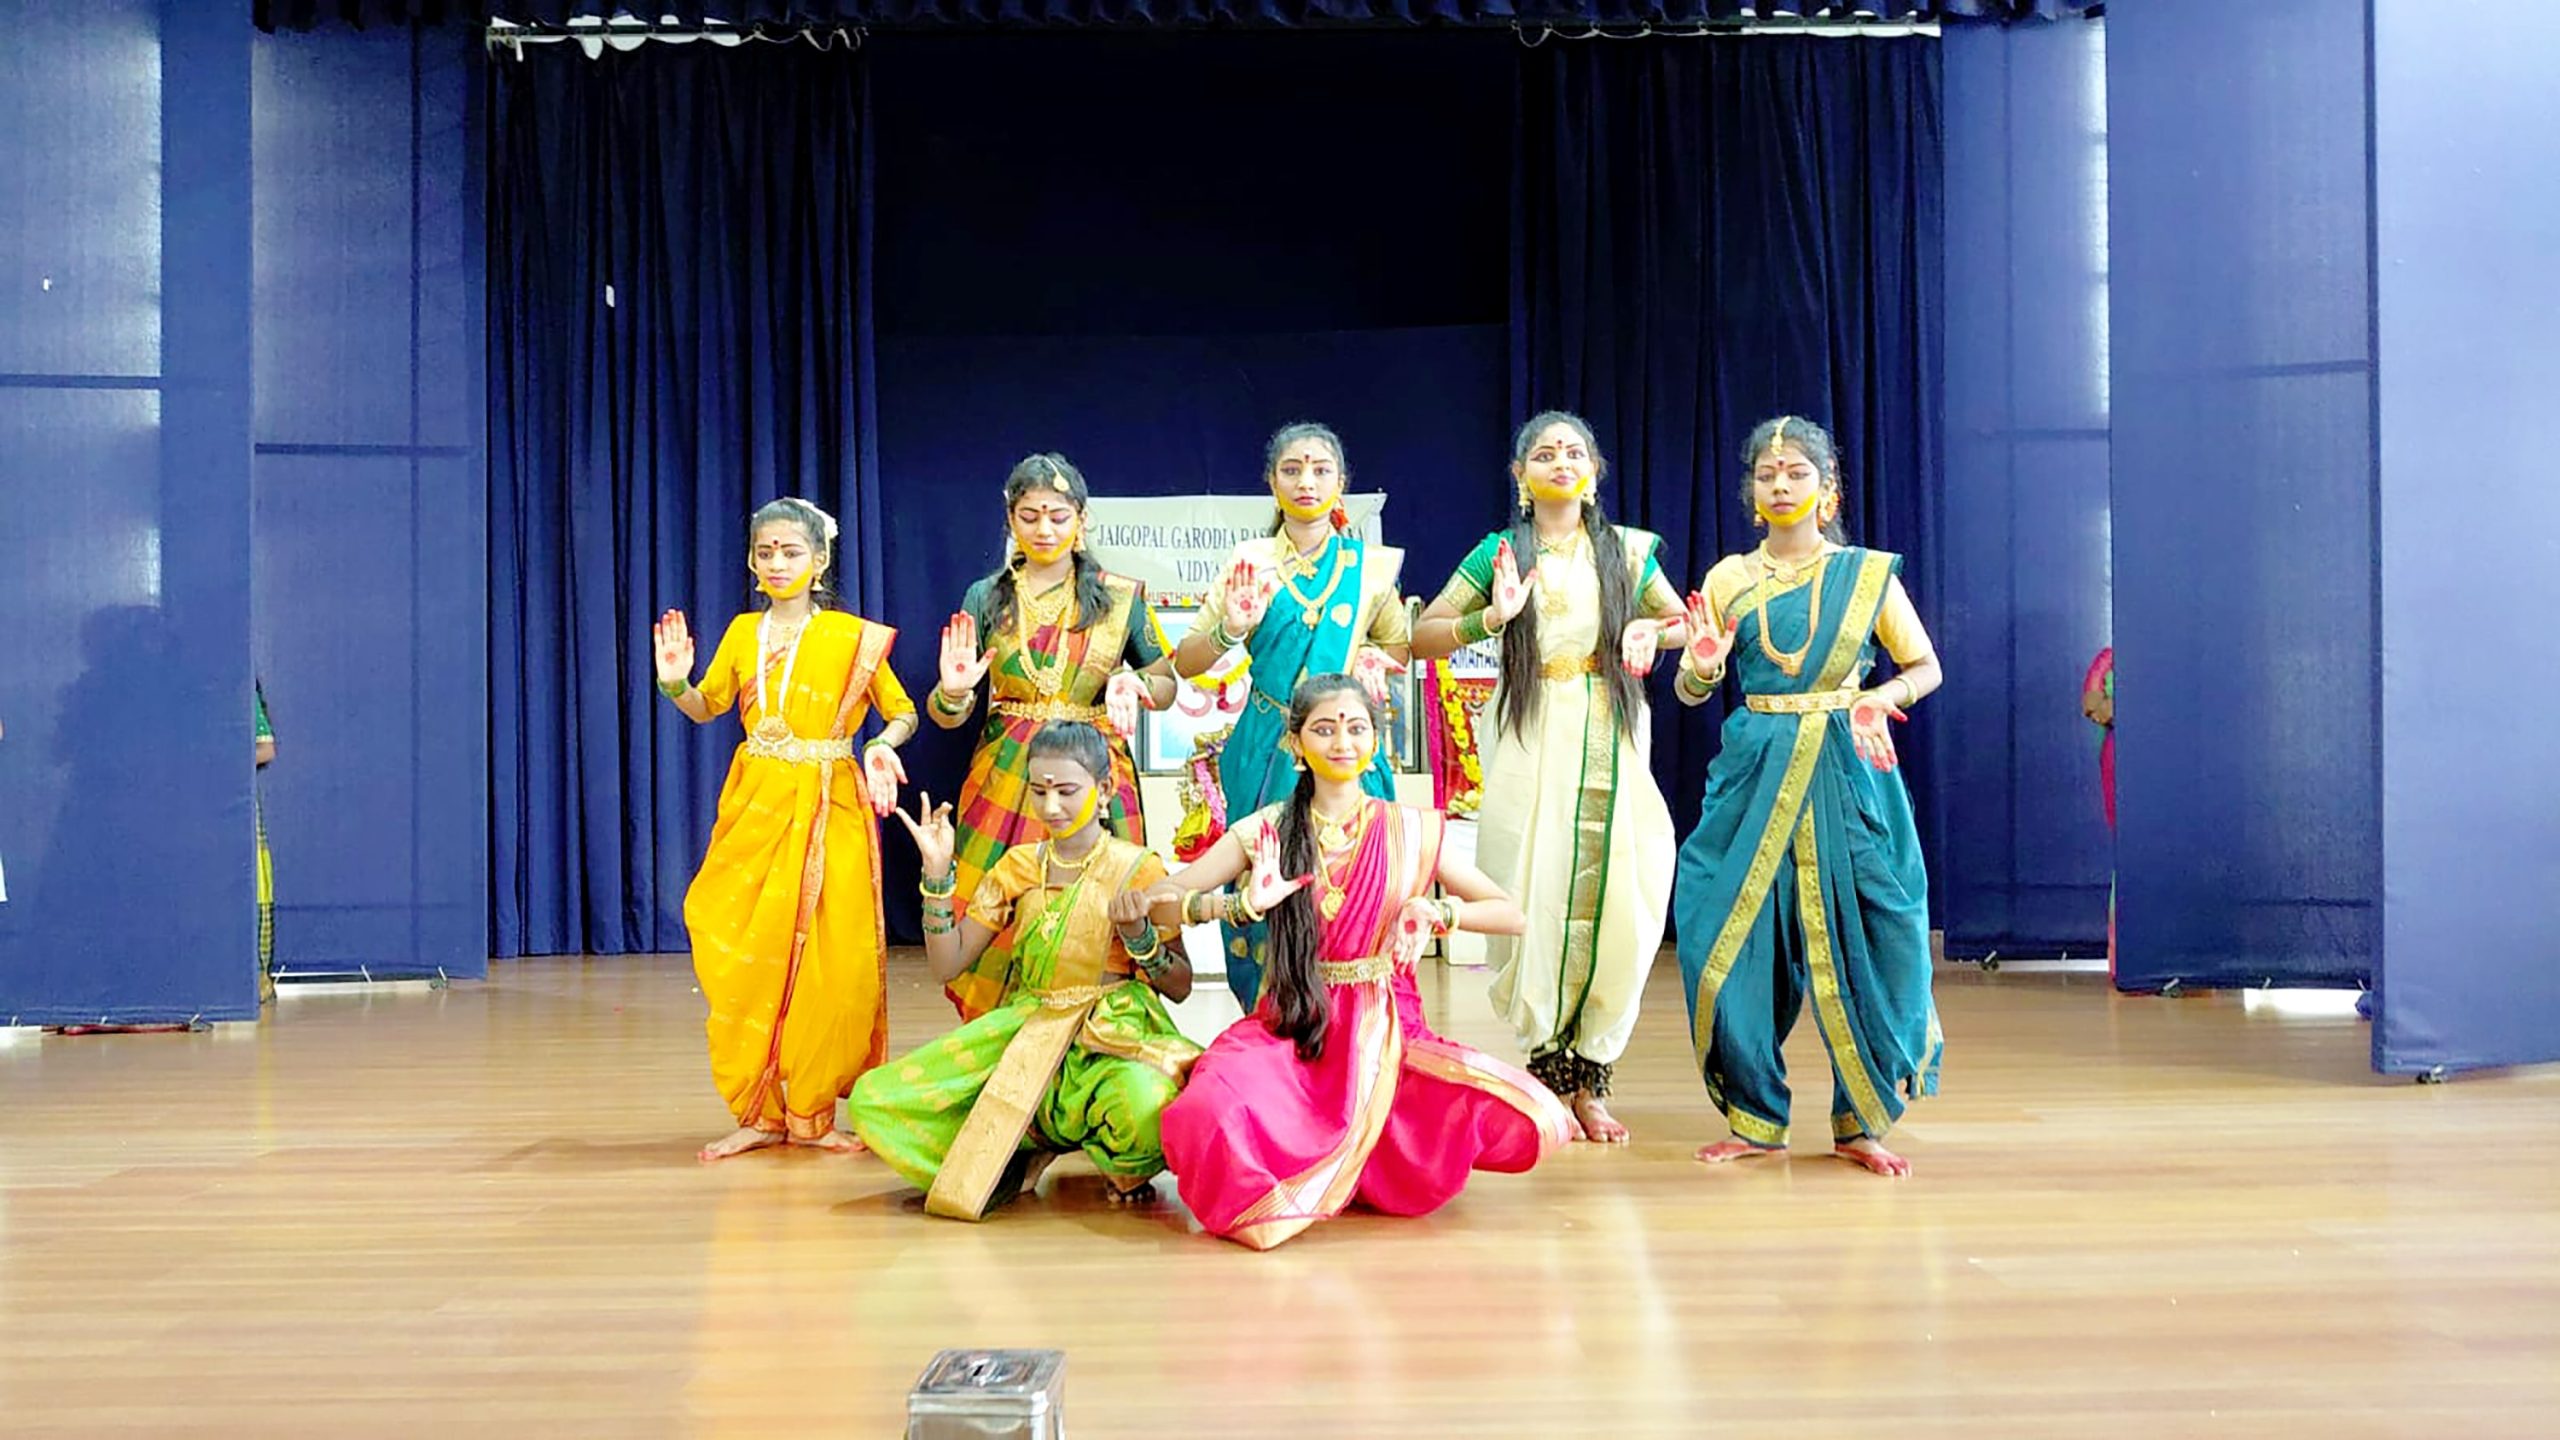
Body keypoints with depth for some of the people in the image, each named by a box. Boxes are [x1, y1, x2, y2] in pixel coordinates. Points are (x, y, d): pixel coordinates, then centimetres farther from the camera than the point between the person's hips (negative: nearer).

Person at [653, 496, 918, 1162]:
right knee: (745, 957, -1)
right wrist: (675, 682, -3)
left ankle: (809, 1112, 8)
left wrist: (880, 747, -16)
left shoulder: (852, 636, 0)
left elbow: (903, 713, 4)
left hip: (829, 811, -3)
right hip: (754, 806, 3)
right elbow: (707, 708, 17)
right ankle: (759, 1112, 10)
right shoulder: (743, 632, 11)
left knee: (826, 961, -5)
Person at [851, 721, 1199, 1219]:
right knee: (873, 1101, -16)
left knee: (1145, 1104, -42)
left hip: (1115, 1034, -3)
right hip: (1024, 1032, 4)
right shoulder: (1018, 866, 10)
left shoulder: (1137, 868, 0)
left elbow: (1181, 986, 2)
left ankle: (1127, 1169, -2)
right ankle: (1020, 1158, 1)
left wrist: (1137, 934, -17)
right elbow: (947, 964, 8)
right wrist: (938, 873, -3)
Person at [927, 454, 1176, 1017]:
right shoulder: (986, 598, 7)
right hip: (1006, 777, 1)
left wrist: (1134, 685, -12)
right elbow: (945, 715, 6)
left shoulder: (1120, 596, 5)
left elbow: (1167, 686, 10)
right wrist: (953, 691, -17)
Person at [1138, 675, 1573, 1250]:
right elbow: (1160, 901, 0)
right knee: (1209, 1117, -35)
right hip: (1292, 1028, -2)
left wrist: (1436, 910, -12)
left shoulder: (1412, 830, 5)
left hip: (1388, 1031, 2)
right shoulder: (1265, 831, 4)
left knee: (1527, 1118, -24)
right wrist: (1243, 904, -18)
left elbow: (1511, 915, 7)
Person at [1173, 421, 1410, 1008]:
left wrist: (1369, 660, 0)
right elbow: (1185, 663, 2)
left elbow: (1400, 646, 20)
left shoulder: (1372, 565, 6)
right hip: (1266, 754, 0)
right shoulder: (1250, 562, 4)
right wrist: (1229, 630, -17)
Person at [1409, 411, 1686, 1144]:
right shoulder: (1500, 552, 8)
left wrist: (1649, 630, -3)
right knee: (1537, 903, -4)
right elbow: (1422, 636, 4)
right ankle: (1549, 1078, 8)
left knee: (1614, 907, -5)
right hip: (1531, 744, -1)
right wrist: (1490, 620, -13)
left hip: (1609, 744, 1)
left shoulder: (1627, 550, 12)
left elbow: (1689, 624, 19)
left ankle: (1588, 1081, 7)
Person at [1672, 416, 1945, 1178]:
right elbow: (1689, 690, 7)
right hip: (1756, 772, 1)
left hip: (1848, 772, -1)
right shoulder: (1729, 579, 7)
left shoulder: (1869, 572, 5)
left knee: (1863, 939, -4)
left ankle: (1861, 1123, 11)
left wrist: (1884, 698, -9)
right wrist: (1701, 662, -15)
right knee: (1735, 940, -3)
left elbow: (1925, 666, 11)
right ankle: (1755, 1120, 12)